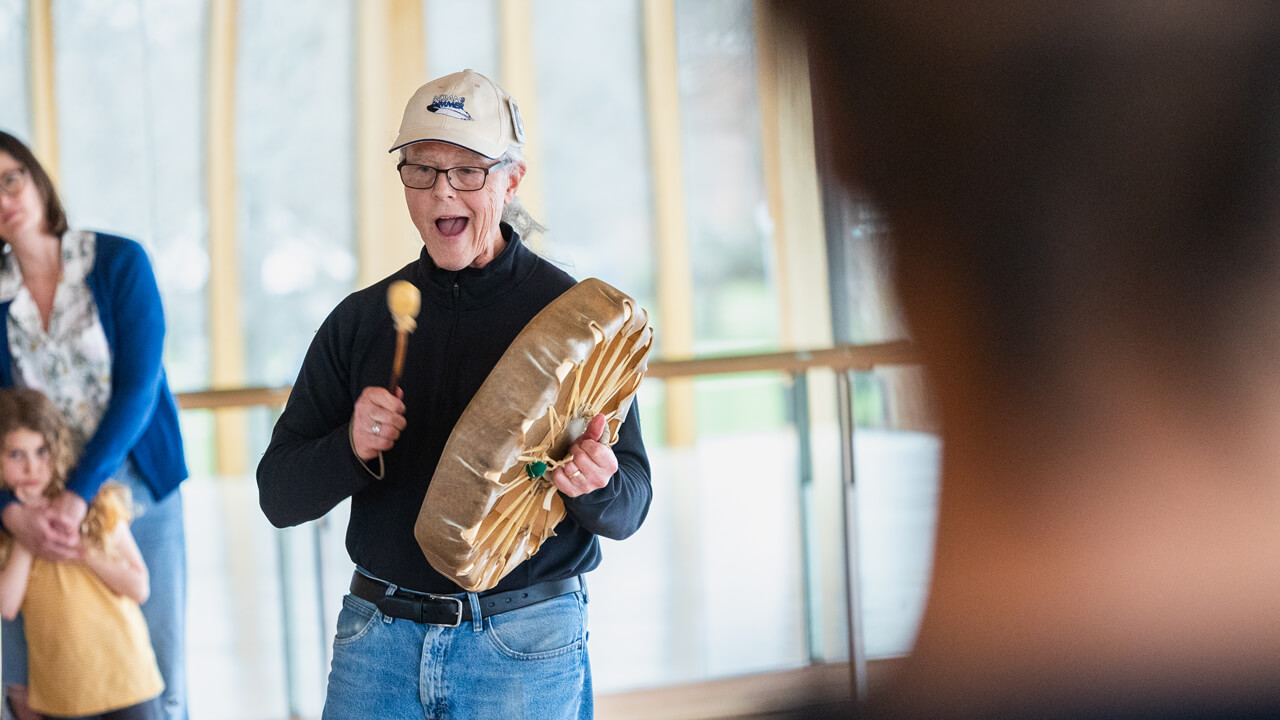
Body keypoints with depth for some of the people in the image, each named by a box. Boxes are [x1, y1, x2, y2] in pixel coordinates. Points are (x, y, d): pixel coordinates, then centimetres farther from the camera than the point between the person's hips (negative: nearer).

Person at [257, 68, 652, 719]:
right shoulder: (359, 319, 6)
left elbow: (629, 507, -4)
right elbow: (279, 496, 4)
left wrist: (595, 486, -27)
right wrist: (351, 448, -16)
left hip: (525, 649, -2)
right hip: (377, 641, 2)